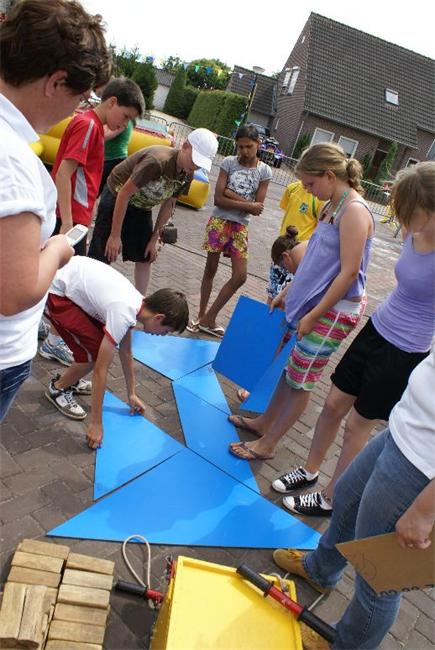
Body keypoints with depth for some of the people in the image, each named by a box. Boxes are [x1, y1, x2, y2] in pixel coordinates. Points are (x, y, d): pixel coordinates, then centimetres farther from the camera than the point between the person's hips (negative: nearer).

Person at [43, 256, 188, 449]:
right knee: (94, 352, -11)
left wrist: (131, 395, 21)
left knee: (104, 341, 10)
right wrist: (96, 423, -16)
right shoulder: (123, 314, -27)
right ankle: (58, 388, 13)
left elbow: (126, 352, 14)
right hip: (53, 291, -9)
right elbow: (101, 370, -23)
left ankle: (71, 380, 29)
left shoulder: (137, 302, 0)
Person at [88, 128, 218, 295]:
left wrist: (154, 239, 4)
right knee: (101, 257, -9)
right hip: (116, 198, -7)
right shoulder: (157, 161, -32)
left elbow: (168, 205, 3)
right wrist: (115, 235, -24)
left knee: (145, 258, 10)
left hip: (142, 207, 7)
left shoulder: (187, 175, -9)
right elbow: (124, 194, -28)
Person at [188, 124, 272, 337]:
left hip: (240, 226, 2)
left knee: (240, 277, -2)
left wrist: (232, 194, -14)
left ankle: (209, 318, 11)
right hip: (219, 221, -2)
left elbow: (258, 207, -7)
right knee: (210, 270, 6)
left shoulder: (264, 171, 1)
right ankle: (201, 316, 20)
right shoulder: (228, 162, -3)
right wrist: (248, 204, -16)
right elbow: (218, 199, -11)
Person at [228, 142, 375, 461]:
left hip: (335, 310, -8)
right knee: (292, 367, 19)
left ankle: (266, 445, 18)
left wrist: (312, 316, -18)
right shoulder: (332, 206, 8)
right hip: (315, 300, 8)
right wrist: (287, 292, 17)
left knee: (301, 379, 3)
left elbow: (349, 272, -22)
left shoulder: (354, 211, -20)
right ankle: (264, 422, 36)